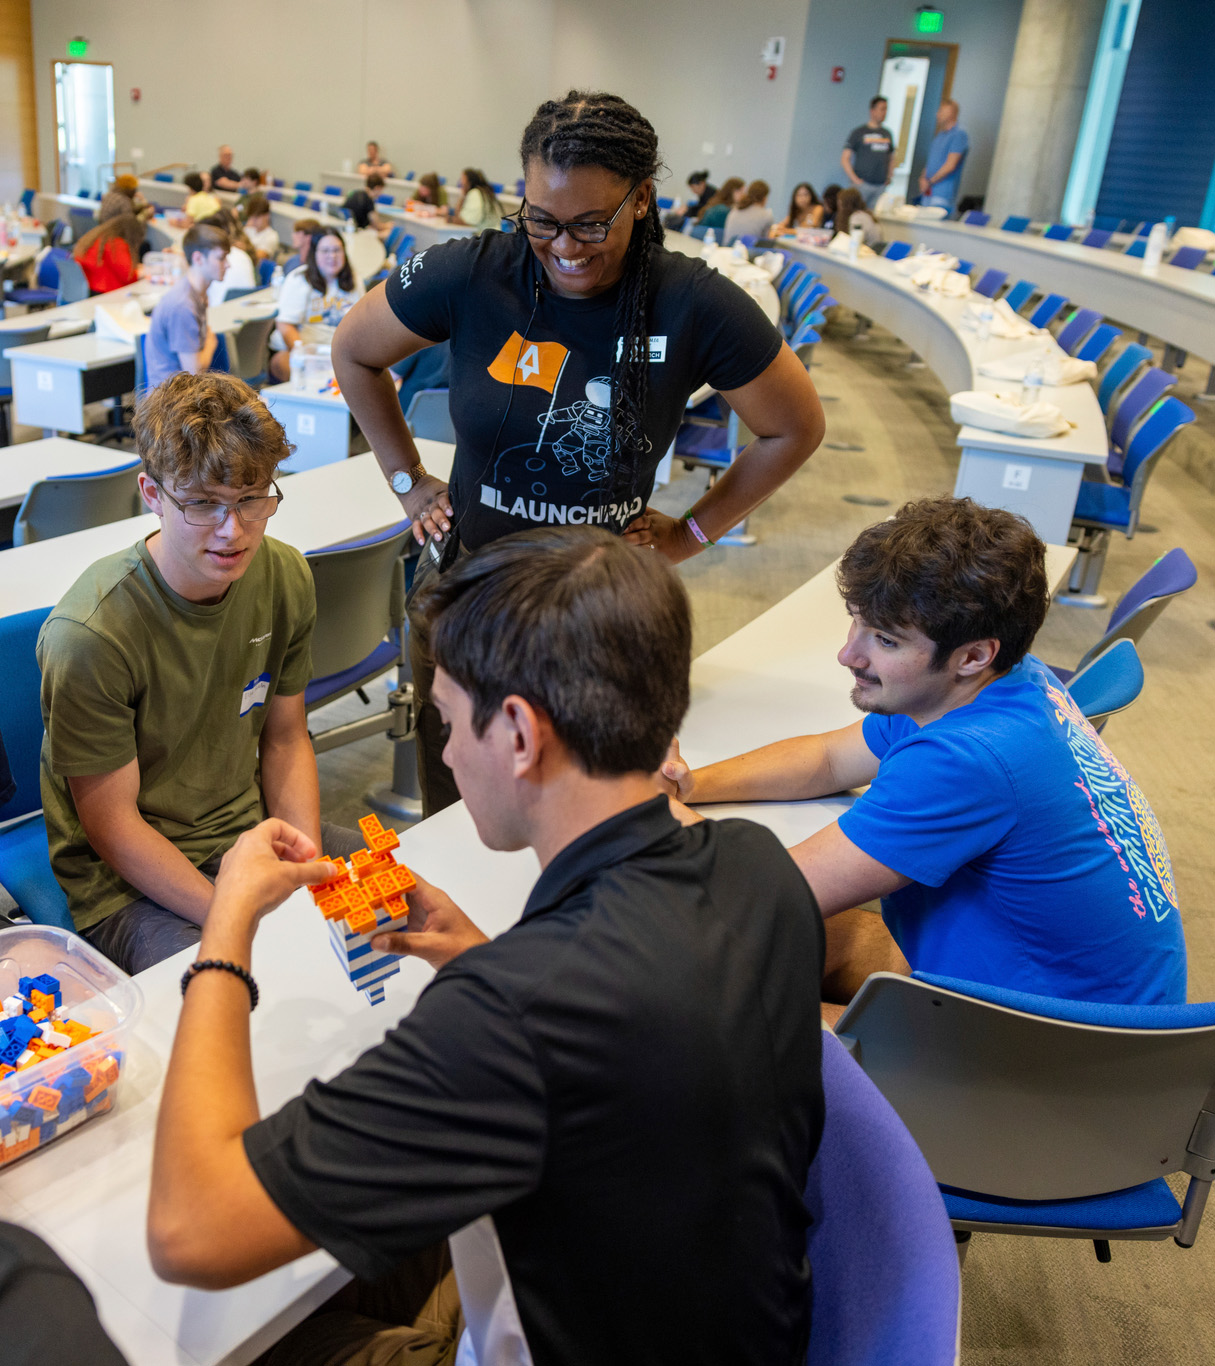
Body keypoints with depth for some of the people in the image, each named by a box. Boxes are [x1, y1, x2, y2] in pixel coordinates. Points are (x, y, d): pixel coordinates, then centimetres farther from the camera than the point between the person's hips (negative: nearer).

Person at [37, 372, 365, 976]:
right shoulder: (88, 633, -23)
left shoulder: (285, 576, -5)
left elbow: (285, 740, 6)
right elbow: (112, 824, -15)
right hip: (128, 880, -5)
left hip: (254, 832, 6)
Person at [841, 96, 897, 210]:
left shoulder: (887, 134, 15)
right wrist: (855, 179, -10)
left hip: (881, 186, 5)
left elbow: (891, 158, 27)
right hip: (863, 184, -4)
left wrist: (889, 176, 12)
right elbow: (844, 159, -2)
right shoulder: (859, 132, 1)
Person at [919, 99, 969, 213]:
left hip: (942, 195, -8)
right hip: (927, 193, 8)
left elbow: (950, 165, -15)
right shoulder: (939, 136, 19)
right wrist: (923, 178, 1)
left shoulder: (959, 136, -8)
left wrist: (930, 182, -10)